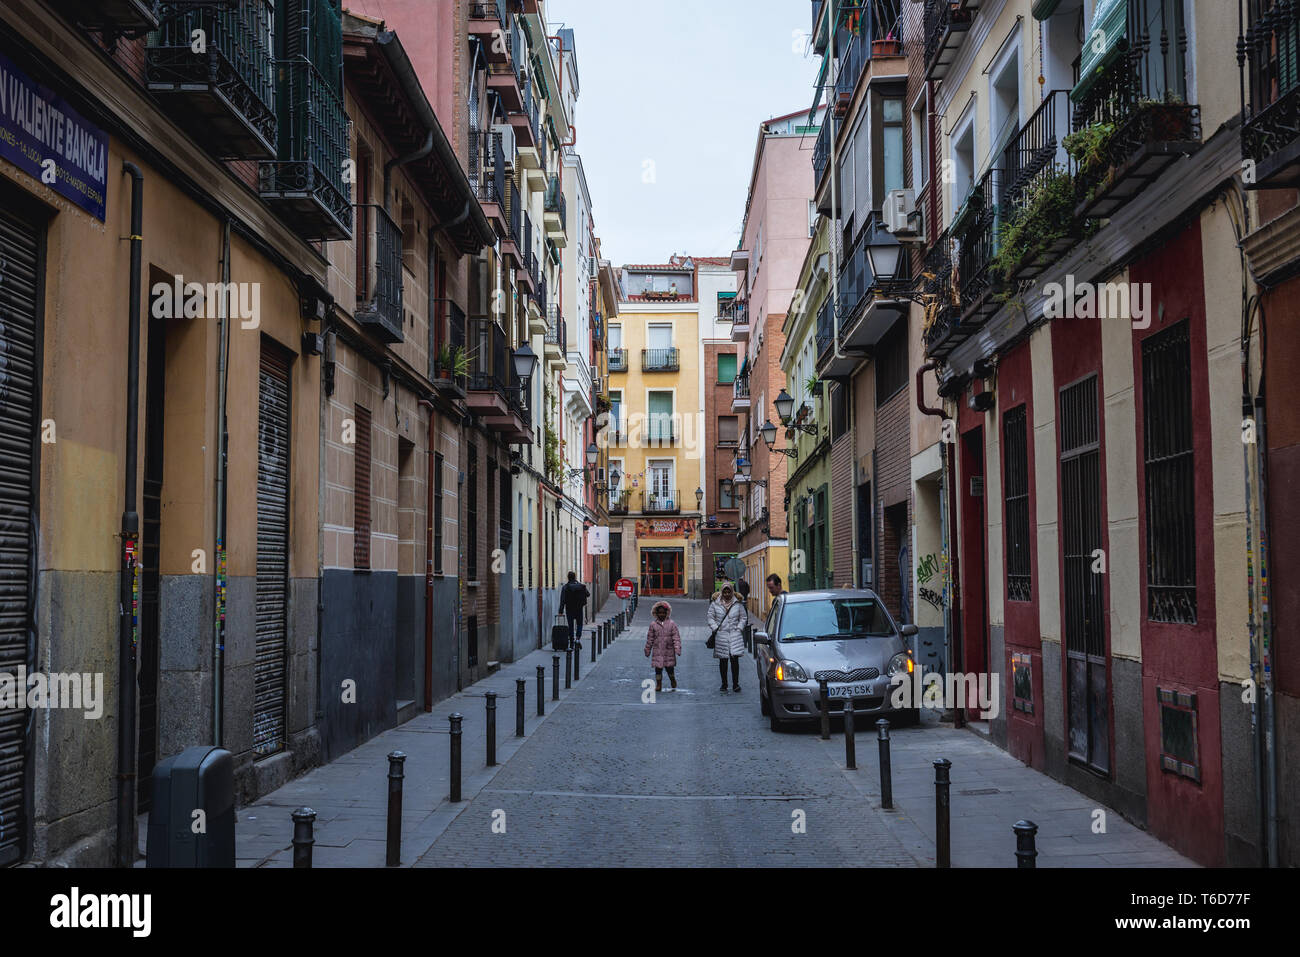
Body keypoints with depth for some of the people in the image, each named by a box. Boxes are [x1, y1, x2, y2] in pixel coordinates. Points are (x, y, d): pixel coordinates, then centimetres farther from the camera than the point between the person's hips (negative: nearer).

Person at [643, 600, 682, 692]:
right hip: (657, 651, 1)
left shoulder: (672, 623, 2)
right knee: (658, 668, 0)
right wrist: (647, 650, 11)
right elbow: (650, 639, 10)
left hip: (669, 651, -1)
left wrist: (677, 648, -10)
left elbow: (676, 637, 0)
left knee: (670, 668, 4)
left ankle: (673, 683, 25)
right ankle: (658, 685, 10)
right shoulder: (653, 624, 4)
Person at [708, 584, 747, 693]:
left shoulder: (737, 604, 4)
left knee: (734, 659, -8)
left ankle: (735, 683, -2)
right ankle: (724, 684, 16)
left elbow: (743, 618, 12)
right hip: (721, 636, 1)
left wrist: (739, 629, 0)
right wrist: (716, 629, -3)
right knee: (723, 661, 5)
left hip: (735, 635, 0)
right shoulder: (715, 604, 3)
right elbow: (710, 618, 7)